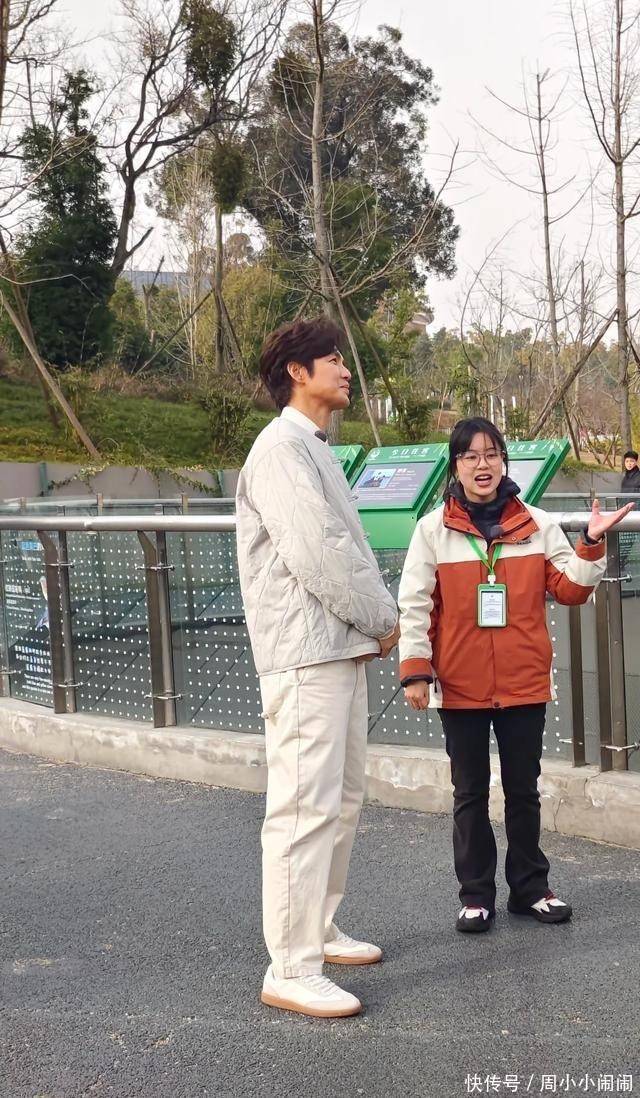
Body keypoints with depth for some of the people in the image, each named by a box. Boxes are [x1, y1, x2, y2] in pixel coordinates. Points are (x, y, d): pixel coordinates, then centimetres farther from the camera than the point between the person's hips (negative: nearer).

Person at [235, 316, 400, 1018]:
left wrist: (375, 621, 4)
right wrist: (381, 620, -9)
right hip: (305, 654, -11)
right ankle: (290, 970, -4)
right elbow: (314, 553, -20)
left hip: (344, 650, 11)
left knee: (341, 801, 17)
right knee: (305, 809, -10)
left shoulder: (316, 451, 20)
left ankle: (318, 931, 29)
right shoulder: (281, 448, -12)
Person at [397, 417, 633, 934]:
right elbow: (414, 604, -6)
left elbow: (570, 589, 2)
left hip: (524, 681, 2)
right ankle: (477, 895, 21)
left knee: (523, 789, 13)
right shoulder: (434, 529, -4)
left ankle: (530, 887, 27)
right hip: (460, 685, -1)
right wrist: (415, 670, -11)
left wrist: (592, 544, -13)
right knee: (470, 793, 10)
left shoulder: (538, 524, 1)